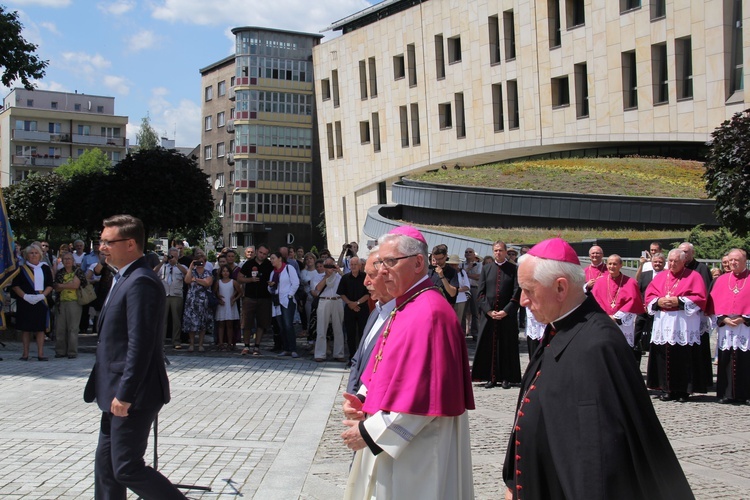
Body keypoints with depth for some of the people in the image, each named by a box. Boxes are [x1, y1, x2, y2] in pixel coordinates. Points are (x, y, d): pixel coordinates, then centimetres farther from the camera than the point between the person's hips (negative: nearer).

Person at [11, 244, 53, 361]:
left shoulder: (45, 268, 10)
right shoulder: (22, 269, 5)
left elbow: (50, 285, 6)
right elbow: (14, 285, 0)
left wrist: (42, 295, -11)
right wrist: (25, 296, -14)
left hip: (41, 302, 1)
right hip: (25, 303, -1)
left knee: (40, 328, -1)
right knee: (25, 328, 1)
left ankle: (40, 353, 1)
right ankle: (25, 353, 6)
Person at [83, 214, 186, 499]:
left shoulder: (141, 282, -19)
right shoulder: (124, 279, 15)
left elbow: (140, 344, -24)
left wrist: (125, 394, -23)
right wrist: (114, 392, 18)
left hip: (134, 396, -10)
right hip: (117, 394, 10)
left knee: (127, 469, -5)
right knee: (106, 467, 13)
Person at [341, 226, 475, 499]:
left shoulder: (429, 313, -20)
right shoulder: (404, 307, 10)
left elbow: (422, 394, -24)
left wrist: (370, 432, -17)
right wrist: (361, 400, 0)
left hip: (417, 454, -9)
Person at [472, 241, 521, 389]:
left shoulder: (514, 269, 2)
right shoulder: (486, 269, 9)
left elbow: (517, 293, -3)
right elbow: (480, 293, 4)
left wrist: (506, 311, -12)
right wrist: (489, 311, -8)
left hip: (507, 315, -2)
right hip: (488, 315, 2)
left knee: (507, 346, 1)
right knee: (489, 346, 2)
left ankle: (506, 378, 7)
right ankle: (491, 377, 7)